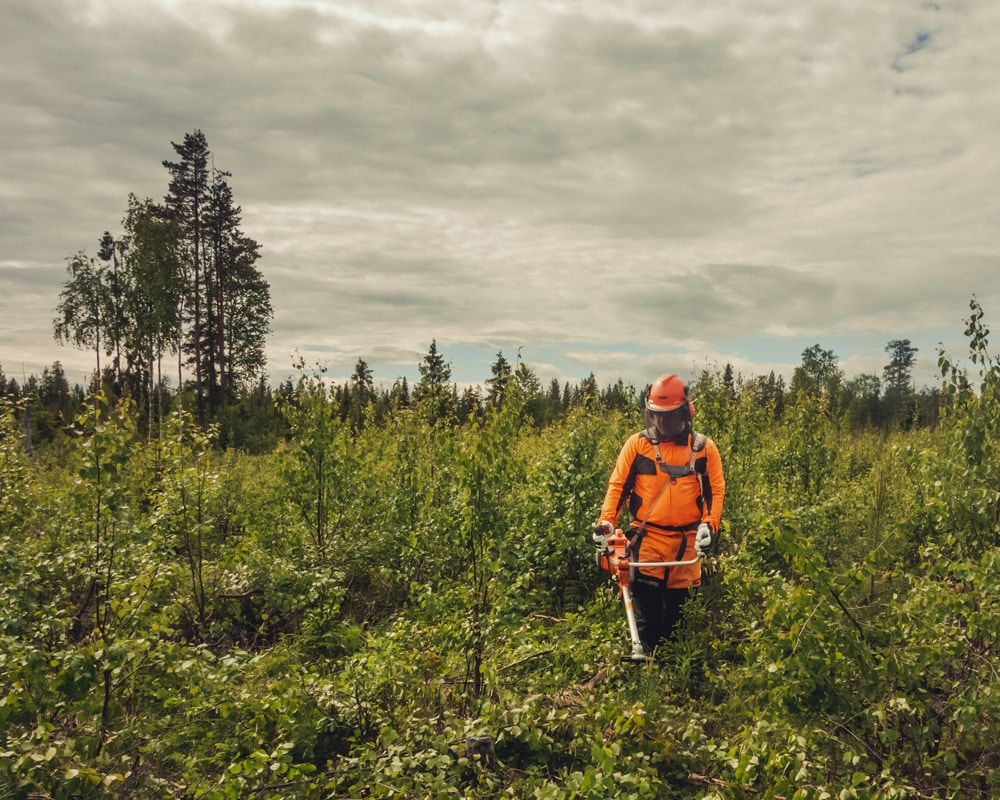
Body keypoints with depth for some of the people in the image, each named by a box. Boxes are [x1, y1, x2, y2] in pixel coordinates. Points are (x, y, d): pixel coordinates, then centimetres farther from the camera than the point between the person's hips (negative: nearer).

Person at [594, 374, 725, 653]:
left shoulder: (704, 448, 2)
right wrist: (606, 521, -11)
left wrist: (709, 525, -12)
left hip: (686, 542, 1)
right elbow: (617, 485, 1)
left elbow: (717, 491, 3)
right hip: (647, 539, -1)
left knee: (677, 610, 11)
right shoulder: (637, 443, 0)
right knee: (647, 612, -3)